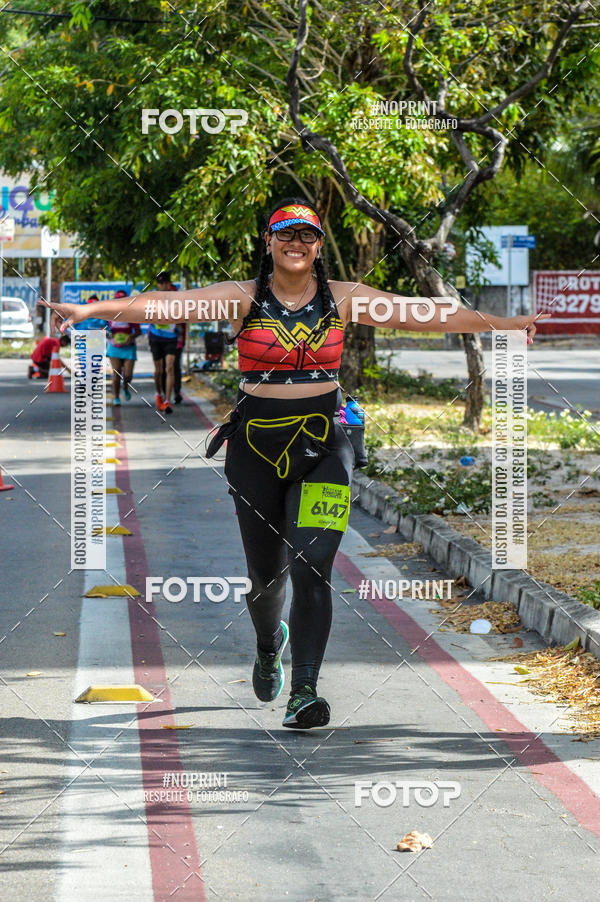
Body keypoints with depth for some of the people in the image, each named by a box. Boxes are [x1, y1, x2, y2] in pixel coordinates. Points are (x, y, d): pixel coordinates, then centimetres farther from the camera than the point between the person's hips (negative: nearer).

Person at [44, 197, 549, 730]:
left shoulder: (343, 299, 3)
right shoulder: (243, 300, -2)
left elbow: (424, 315, 2)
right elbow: (166, 305, -13)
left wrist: (503, 323, -3)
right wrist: (91, 310, -25)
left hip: (323, 445, 0)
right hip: (258, 445, 0)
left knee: (312, 564, -16)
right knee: (266, 572, 10)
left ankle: (304, 693, -16)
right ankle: (269, 645, 45)